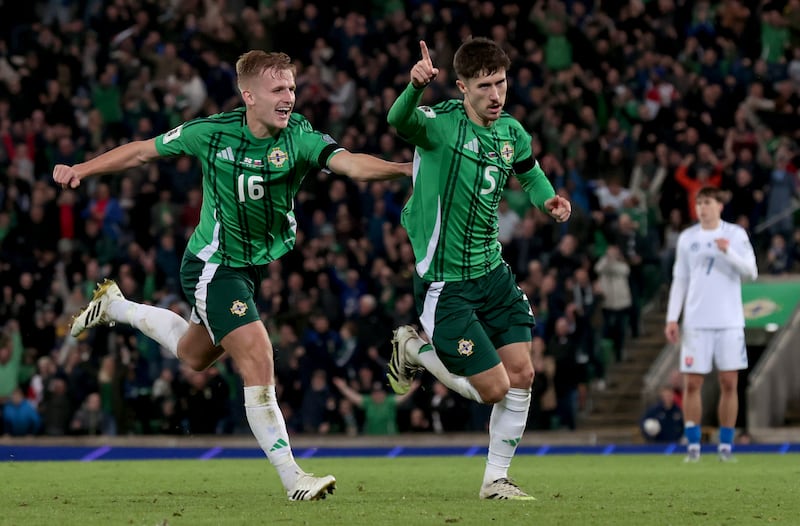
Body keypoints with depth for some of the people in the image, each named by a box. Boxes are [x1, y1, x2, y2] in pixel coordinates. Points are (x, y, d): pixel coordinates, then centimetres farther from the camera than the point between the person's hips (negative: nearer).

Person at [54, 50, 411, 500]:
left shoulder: (300, 137, -18)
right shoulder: (212, 133, -17)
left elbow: (350, 163, -36)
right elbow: (144, 151, -1)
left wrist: (402, 168, -54)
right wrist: (82, 170, -2)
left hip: (257, 264, 5)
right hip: (214, 267, -5)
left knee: (194, 355, 26)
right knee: (258, 360, -17)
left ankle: (116, 307, 51)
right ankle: (292, 478, -12)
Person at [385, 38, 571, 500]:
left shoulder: (511, 131, 4)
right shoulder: (440, 123, -18)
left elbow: (530, 170, 25)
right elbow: (399, 120, -40)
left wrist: (547, 199, 3)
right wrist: (416, 86, -62)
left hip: (493, 271, 7)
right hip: (445, 282, -7)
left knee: (522, 374, 3)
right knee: (493, 387, -5)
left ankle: (496, 479, 20)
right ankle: (414, 350, 20)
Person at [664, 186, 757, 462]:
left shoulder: (736, 234, 1)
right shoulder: (687, 238, 7)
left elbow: (751, 272, -7)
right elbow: (679, 280, 10)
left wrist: (728, 252, -23)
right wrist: (671, 318, 2)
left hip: (729, 322, -1)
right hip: (696, 322, 1)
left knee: (729, 383, -1)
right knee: (692, 383, -3)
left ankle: (726, 444, 7)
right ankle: (693, 444, 4)